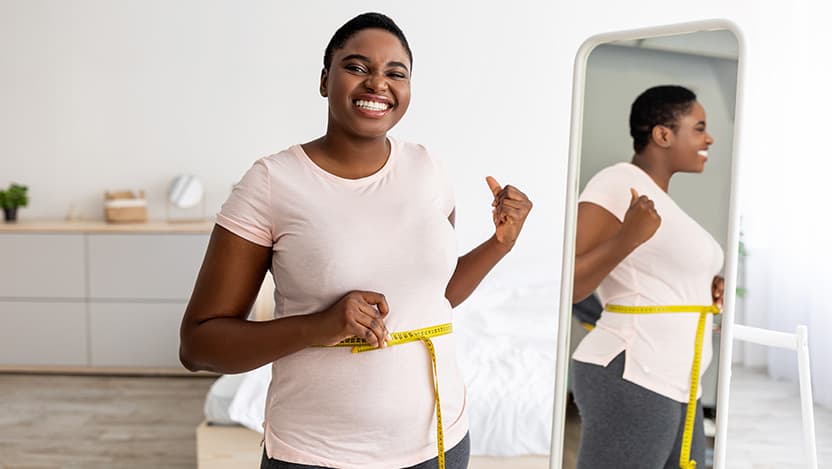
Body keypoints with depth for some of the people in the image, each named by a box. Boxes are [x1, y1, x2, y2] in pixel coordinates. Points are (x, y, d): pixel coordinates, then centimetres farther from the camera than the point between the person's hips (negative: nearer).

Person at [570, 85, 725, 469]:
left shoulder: (658, 196, 17)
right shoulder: (618, 183, -12)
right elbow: (567, 286, -19)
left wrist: (699, 293, 14)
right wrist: (630, 237, -30)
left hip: (671, 386, 10)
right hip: (632, 381, -10)